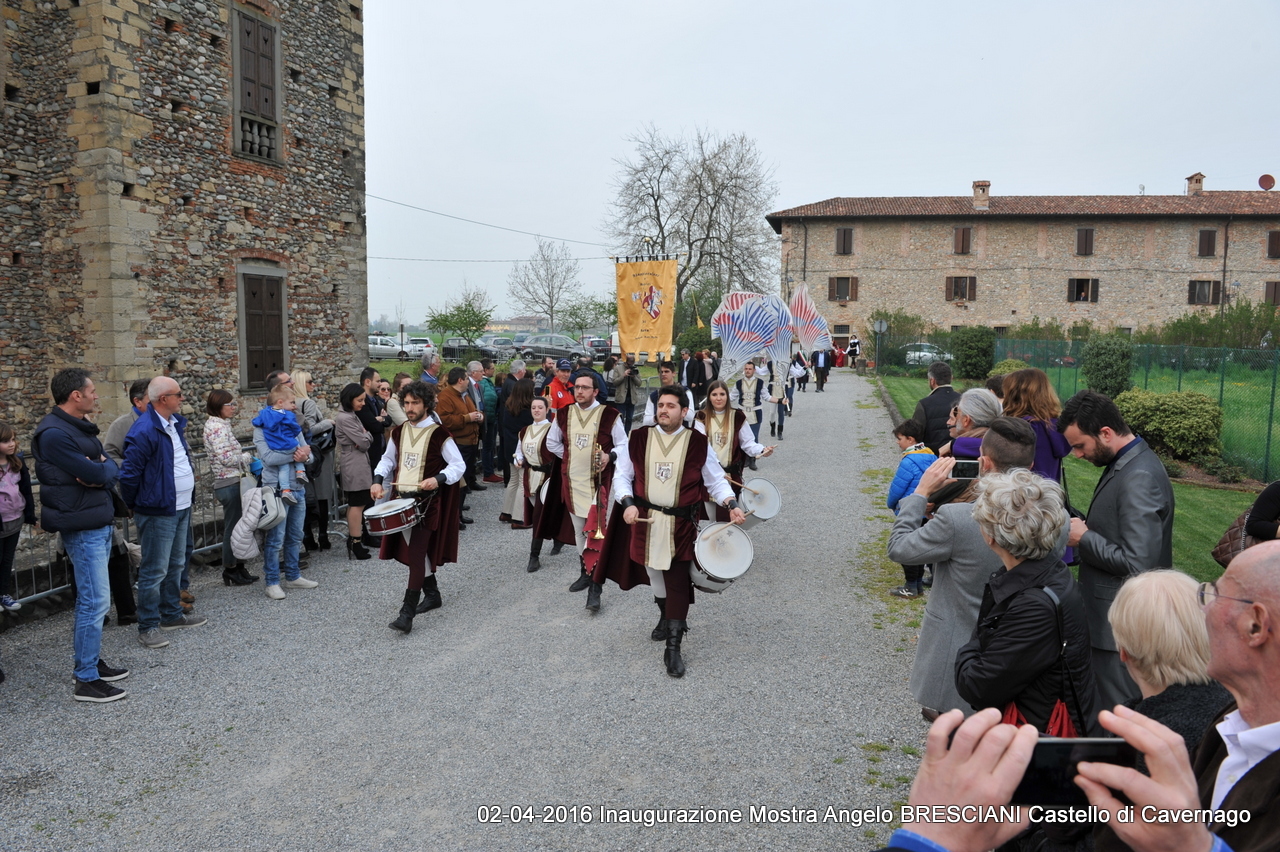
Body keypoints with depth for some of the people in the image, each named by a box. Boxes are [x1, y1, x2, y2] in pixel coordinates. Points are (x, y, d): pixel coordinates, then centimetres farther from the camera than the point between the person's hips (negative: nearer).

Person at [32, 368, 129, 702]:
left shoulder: (80, 427, 13)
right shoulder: (54, 434, -18)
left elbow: (111, 469, 9)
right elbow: (94, 473, -23)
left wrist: (100, 470, -12)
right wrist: (102, 468, -2)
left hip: (100, 522, 10)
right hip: (82, 527, -10)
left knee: (91, 599, 16)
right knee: (95, 601, -7)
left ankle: (91, 661, 27)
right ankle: (86, 681, 0)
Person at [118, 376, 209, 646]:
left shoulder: (176, 423, 8)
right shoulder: (144, 431, -21)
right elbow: (129, 474, -17)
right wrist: (135, 505, -6)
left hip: (182, 507, 9)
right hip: (158, 512, -9)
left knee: (176, 565, 19)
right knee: (155, 571, -2)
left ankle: (172, 614, 32)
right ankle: (148, 628, 8)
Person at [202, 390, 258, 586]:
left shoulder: (221, 425, 14)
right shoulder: (216, 427, -15)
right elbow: (226, 458, -22)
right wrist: (247, 457, -7)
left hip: (232, 483, 10)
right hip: (230, 483, -10)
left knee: (237, 526, 14)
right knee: (233, 527, -1)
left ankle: (238, 568, 22)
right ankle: (231, 571, 9)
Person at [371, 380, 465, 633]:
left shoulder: (439, 433, -9)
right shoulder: (398, 432, 8)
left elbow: (458, 465, -8)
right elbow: (387, 459, 21)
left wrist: (438, 479, -24)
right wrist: (378, 480, 3)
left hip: (426, 501, -6)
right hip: (401, 498, 6)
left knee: (415, 554, -12)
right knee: (417, 552, 15)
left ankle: (407, 613, -13)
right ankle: (432, 594, 33)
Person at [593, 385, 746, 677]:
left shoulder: (698, 442, -5)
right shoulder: (639, 438, -1)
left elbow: (715, 479, 2)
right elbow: (622, 476, 4)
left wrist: (731, 506, -14)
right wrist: (628, 504, -12)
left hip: (681, 525, -3)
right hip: (645, 521, 3)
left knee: (677, 583, -5)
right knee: (654, 574, 19)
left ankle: (673, 648, 2)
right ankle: (666, 617, 47)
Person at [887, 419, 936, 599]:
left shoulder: (909, 461, -22)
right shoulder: (931, 456, 4)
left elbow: (897, 488, -17)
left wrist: (891, 503, 1)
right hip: (926, 512, 9)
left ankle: (911, 587, 10)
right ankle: (919, 585, 25)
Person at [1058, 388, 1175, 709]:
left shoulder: (1139, 478, -22)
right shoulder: (1124, 464, 9)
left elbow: (1136, 563, -27)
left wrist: (1084, 539, -15)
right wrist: (1087, 528, 4)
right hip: (1107, 618, 10)